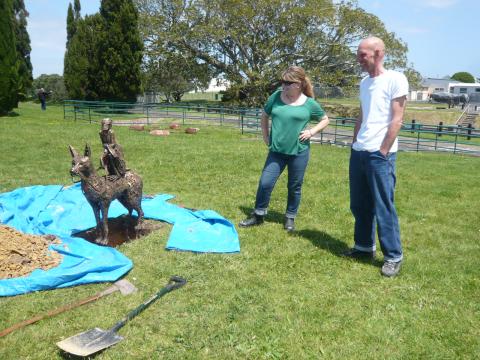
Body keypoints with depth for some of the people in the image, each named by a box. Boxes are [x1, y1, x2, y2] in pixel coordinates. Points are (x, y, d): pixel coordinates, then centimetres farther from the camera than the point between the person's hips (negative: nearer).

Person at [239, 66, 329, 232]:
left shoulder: (309, 103, -5)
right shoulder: (276, 97, 0)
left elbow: (325, 120, 9)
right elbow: (264, 116, 15)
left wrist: (312, 132, -6)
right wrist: (266, 137, 8)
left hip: (299, 152, -2)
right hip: (276, 151, 2)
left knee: (294, 187, 9)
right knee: (265, 183, -1)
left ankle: (290, 218, 27)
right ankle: (258, 215, 17)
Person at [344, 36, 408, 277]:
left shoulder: (395, 79, -7)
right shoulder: (364, 82, 15)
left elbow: (397, 119, -11)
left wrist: (383, 152, -14)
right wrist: (354, 144, 13)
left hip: (380, 154, -7)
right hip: (358, 152, 7)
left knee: (383, 207, -2)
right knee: (359, 204, 13)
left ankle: (393, 256, 11)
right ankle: (364, 246, 28)